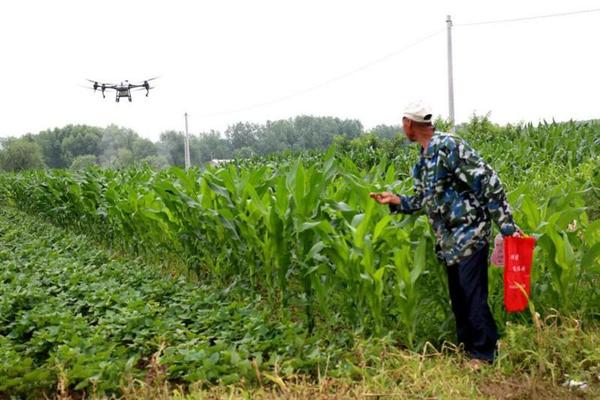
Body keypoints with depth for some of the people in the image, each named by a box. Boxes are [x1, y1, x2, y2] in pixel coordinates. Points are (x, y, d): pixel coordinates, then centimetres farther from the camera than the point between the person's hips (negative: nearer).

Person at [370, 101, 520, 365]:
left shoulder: (449, 146, -17)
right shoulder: (423, 160, 12)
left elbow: (489, 183, -19)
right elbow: (424, 201, 19)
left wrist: (506, 225, -21)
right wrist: (396, 201, 4)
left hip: (470, 235, -9)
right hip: (449, 241, 9)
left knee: (473, 296, -5)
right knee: (457, 295, 15)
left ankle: (483, 353, 9)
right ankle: (466, 347, 28)